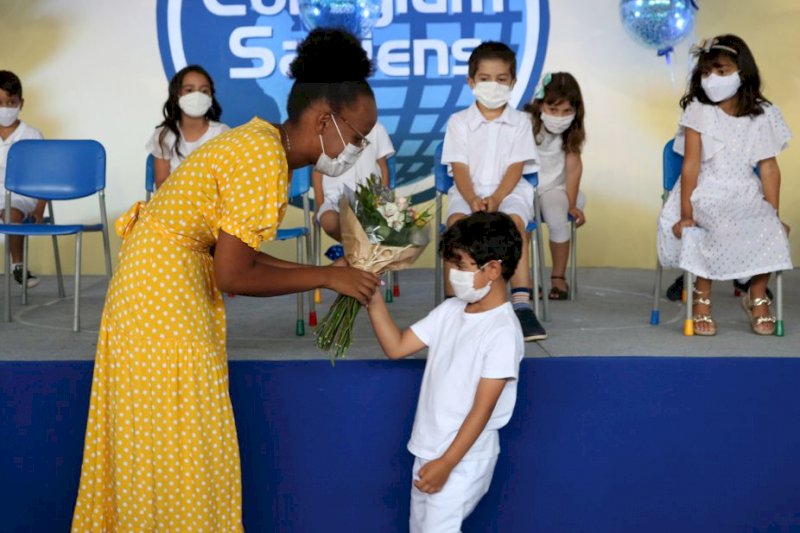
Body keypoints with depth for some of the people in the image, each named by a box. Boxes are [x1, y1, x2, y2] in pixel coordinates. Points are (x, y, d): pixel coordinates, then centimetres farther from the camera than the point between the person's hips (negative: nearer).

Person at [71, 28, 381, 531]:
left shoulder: (263, 144, 7)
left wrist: (324, 274, 3)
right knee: (181, 443, 2)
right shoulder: (264, 159, -22)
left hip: (160, 282, 10)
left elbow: (235, 252, 7)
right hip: (163, 290, -10)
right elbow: (234, 276, -21)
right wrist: (326, 277, -13)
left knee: (156, 440, 19)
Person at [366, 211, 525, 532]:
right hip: (428, 449, 8)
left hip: (463, 458, -8)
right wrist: (373, 301, -7)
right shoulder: (450, 311, 3)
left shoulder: (503, 331, -19)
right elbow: (397, 347, 6)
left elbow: (482, 408, -20)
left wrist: (446, 464, -19)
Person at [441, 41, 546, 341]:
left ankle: (522, 305, -37)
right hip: (468, 193, 0)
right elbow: (459, 168, -1)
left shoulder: (519, 122, 8)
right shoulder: (458, 122, 7)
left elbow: (516, 167, -2)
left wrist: (495, 199, -19)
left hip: (509, 192, 0)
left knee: (515, 222, -33)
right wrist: (473, 199, -19)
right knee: (456, 223, -31)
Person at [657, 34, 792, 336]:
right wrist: (685, 214, -15)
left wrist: (774, 215, -3)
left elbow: (769, 168, 3)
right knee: (717, 229, -33)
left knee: (769, 232, -25)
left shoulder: (762, 115, 5)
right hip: (705, 194, -3)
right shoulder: (698, 111, -2)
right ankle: (702, 299, -12)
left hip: (746, 195, 3)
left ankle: (758, 298, 0)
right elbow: (691, 165, -8)